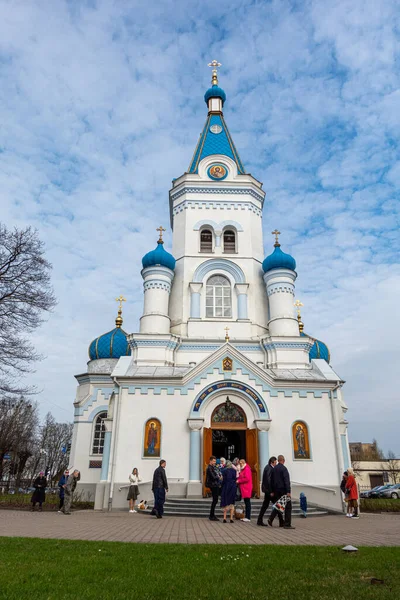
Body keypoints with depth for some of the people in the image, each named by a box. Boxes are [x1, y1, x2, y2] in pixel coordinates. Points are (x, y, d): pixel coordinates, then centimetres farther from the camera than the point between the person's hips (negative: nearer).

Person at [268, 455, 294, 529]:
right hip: (283, 490, -7)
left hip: (277, 490, 7)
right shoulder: (283, 469, -14)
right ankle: (287, 524, 2)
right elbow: (286, 481, -19)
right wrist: (288, 492, -19)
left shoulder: (274, 469, 9)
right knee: (288, 507, 2)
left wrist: (272, 491, 18)